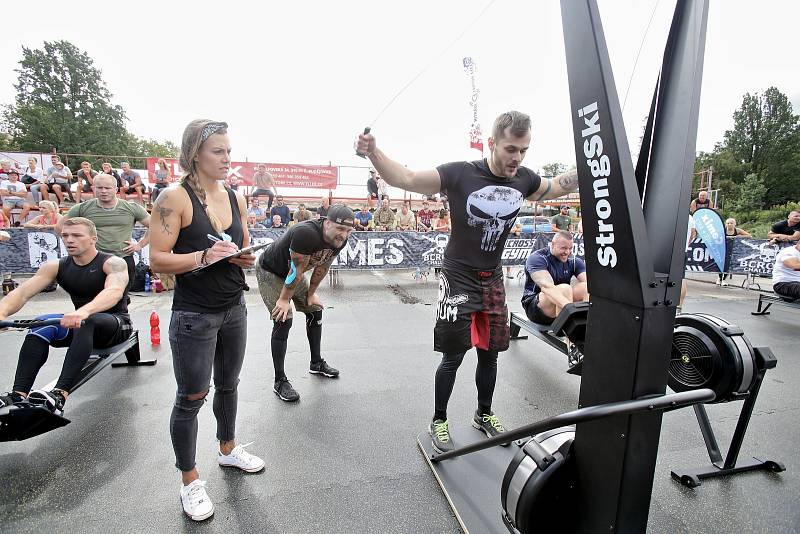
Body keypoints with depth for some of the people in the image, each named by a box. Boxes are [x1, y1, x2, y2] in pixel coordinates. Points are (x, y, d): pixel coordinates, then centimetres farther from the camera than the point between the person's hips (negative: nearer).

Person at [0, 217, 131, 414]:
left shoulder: (112, 263, -16)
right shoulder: (56, 266, 0)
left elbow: (114, 291, -38)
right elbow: (23, 292, -14)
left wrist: (84, 311, -57)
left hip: (116, 325, -5)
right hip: (81, 323, 5)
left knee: (86, 322, -37)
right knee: (42, 325, -24)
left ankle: (59, 395, -48)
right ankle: (17, 395, -29)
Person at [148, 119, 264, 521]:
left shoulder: (236, 198, 5)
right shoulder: (174, 198, -12)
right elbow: (157, 260, -15)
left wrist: (245, 257, -8)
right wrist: (203, 257, -29)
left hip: (234, 309, 6)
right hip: (194, 315, -5)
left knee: (228, 385, 20)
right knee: (190, 398, 8)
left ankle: (228, 449, 43)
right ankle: (190, 481, 28)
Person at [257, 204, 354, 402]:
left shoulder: (340, 240, -14)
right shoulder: (306, 233, -39)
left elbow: (322, 267, -1)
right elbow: (296, 270, -30)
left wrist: (311, 294, 5)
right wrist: (284, 299, -21)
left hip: (292, 273, 8)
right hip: (269, 272, -8)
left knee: (315, 311, 11)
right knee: (283, 321, -15)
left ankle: (316, 363, 29)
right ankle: (280, 381, -2)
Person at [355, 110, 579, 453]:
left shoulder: (524, 179, -2)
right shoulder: (460, 174, -19)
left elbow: (556, 187, 20)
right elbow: (406, 179, -24)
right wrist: (373, 153, -39)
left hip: (493, 279, 5)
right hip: (458, 279, -5)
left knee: (490, 353, 17)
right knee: (453, 357, 4)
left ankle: (483, 414, 41)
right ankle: (438, 421, 27)